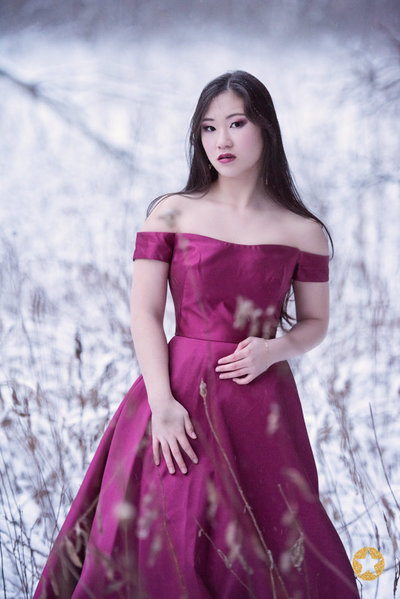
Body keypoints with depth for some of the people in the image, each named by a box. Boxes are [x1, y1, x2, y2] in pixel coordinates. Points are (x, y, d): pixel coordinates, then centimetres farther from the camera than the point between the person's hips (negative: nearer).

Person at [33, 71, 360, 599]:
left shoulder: (303, 233, 5)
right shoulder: (171, 214, 4)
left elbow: (315, 323, 13)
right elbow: (144, 314, -1)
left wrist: (273, 349, -9)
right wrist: (161, 403, -13)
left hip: (260, 401, 1)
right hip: (179, 397, 0)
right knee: (159, 547, -3)